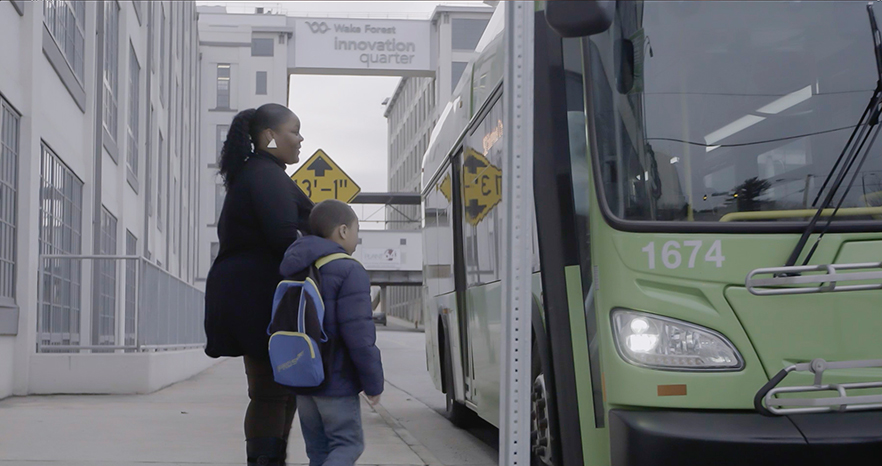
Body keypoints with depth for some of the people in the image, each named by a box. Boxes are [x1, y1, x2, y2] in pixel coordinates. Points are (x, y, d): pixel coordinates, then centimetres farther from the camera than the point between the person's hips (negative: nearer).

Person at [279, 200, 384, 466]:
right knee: (348, 444, 1)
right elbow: (358, 334, -20)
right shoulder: (350, 272, -15)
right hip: (336, 382, -7)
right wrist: (373, 382, -11)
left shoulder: (295, 271, 11)